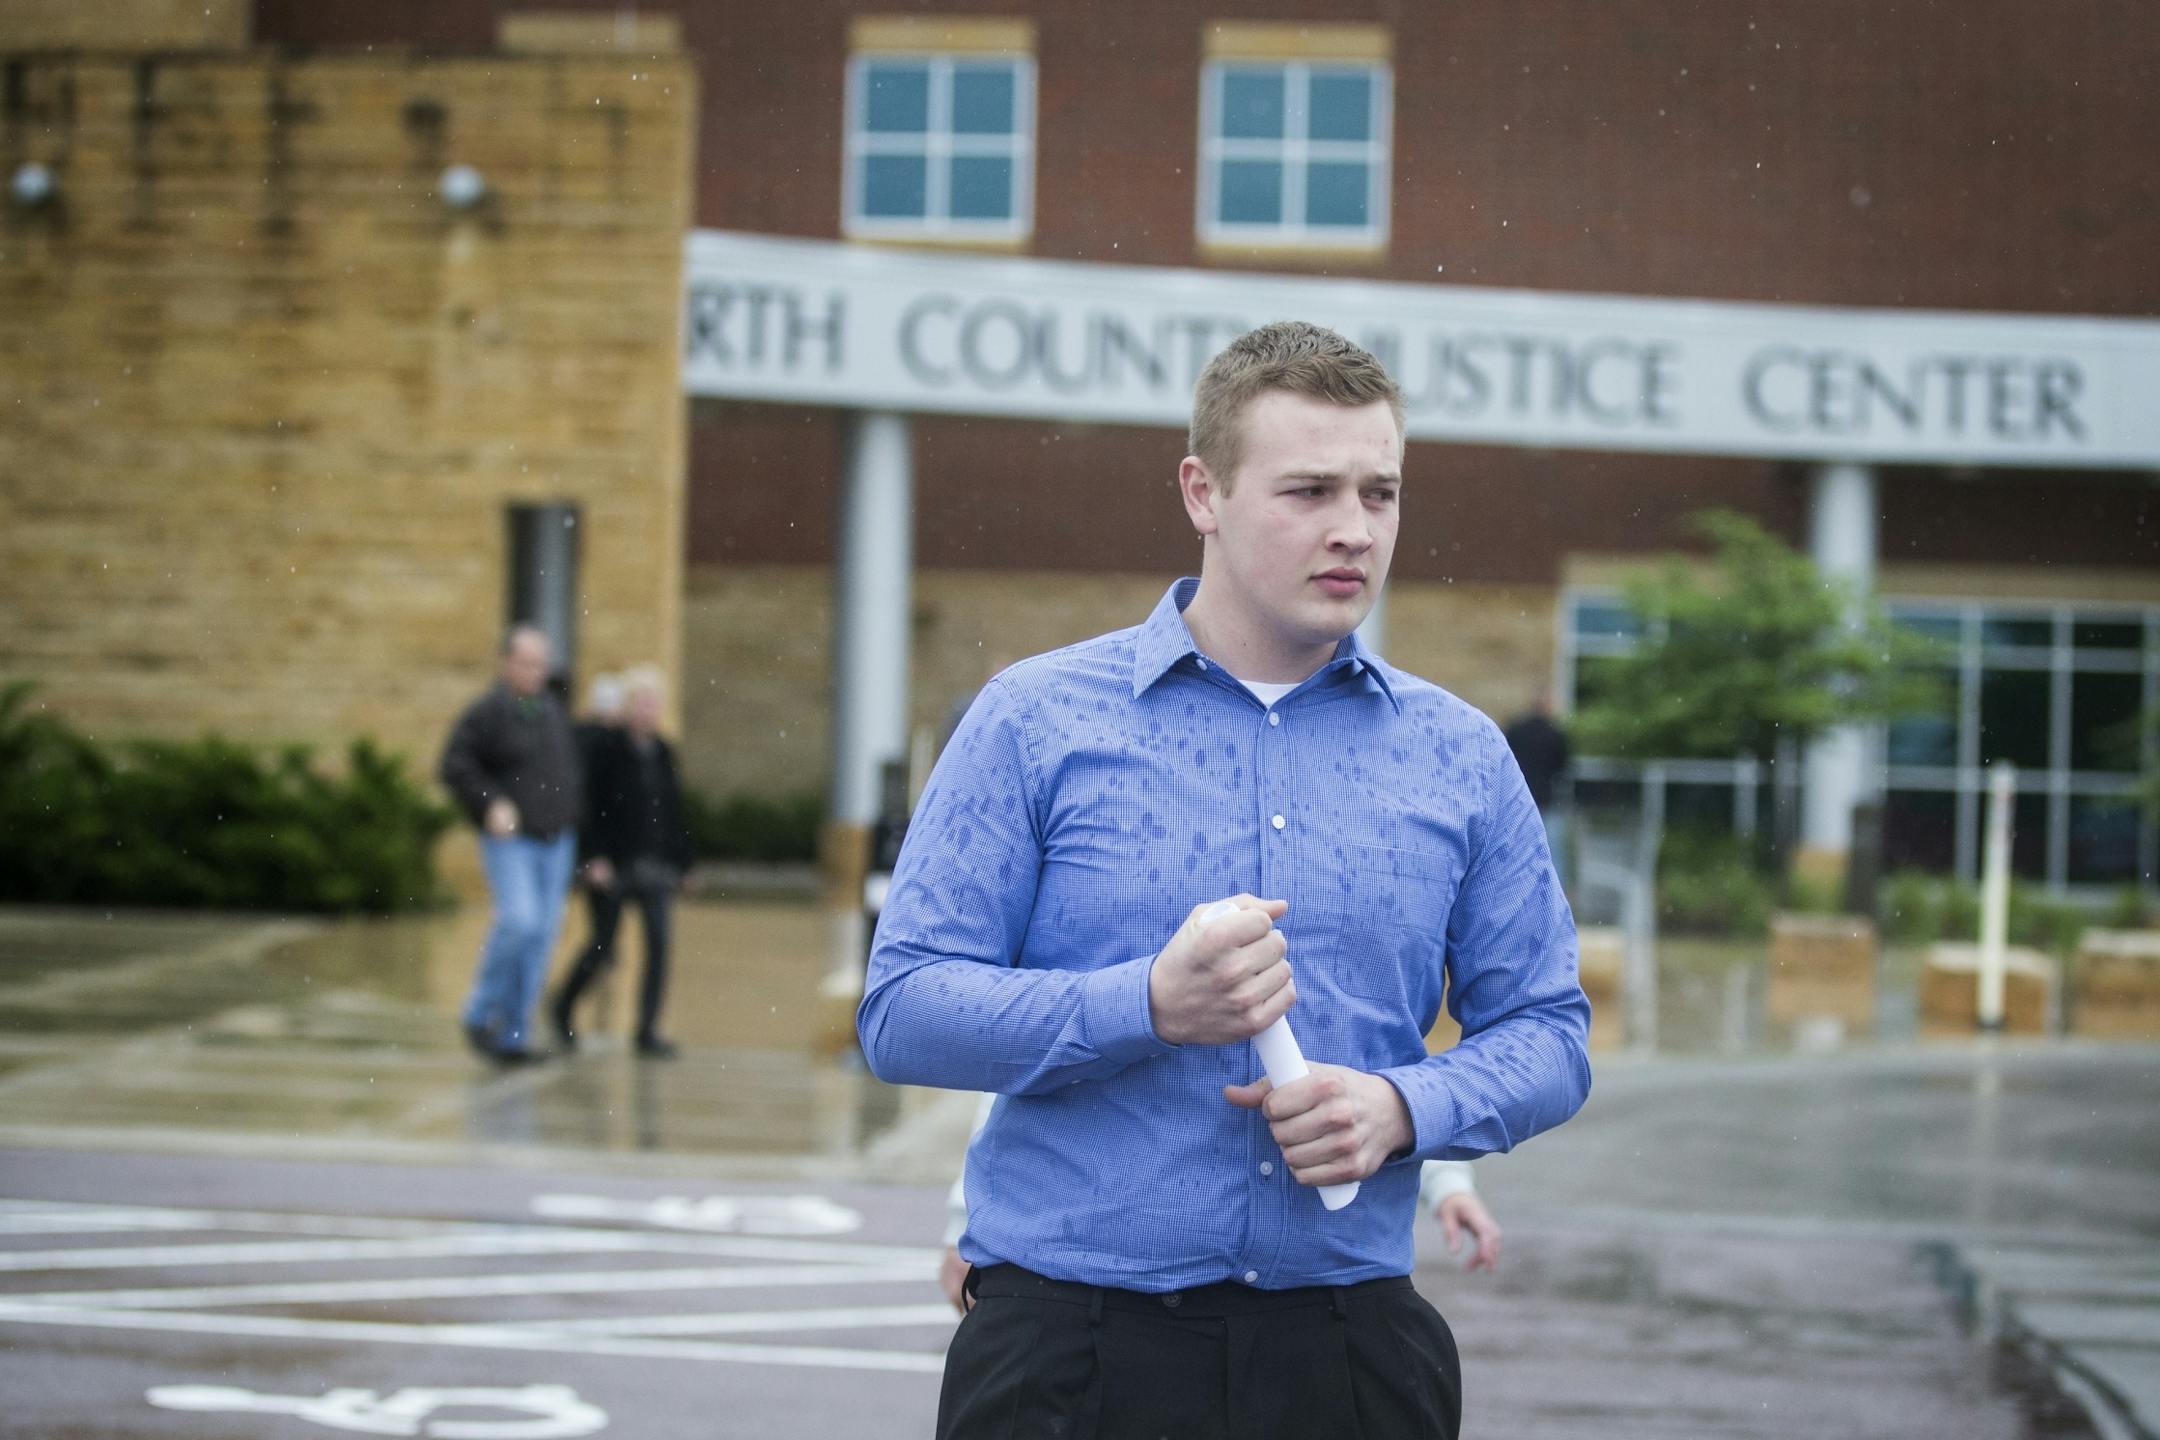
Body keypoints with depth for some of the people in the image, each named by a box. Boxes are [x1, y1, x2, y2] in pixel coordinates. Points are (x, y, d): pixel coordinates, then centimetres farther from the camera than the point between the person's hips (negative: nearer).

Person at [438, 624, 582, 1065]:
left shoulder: (553, 710, 10)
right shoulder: (484, 713, -9)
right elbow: (454, 766, -12)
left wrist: (567, 811, 14)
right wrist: (491, 804, -22)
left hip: (556, 841, 6)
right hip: (509, 841, -6)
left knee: (541, 934, 2)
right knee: (519, 921, -21)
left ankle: (512, 1036, 8)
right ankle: (481, 1014, -3)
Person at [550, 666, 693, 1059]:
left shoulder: (663, 753, 9)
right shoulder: (606, 750, -7)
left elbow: (674, 813, 13)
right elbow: (590, 807, -10)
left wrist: (679, 863, 11)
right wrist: (595, 858, -16)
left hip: (655, 865, 4)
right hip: (612, 865, -4)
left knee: (659, 942, -8)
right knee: (602, 947, 5)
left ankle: (648, 1030, -4)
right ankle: (564, 1006, 31)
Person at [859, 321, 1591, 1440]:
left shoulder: (1462, 757, 8)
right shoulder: (1037, 719, -1)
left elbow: (1545, 1030, 11)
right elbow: (902, 1012, -6)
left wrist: (1404, 1106, -10)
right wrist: (1150, 1007, -19)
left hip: (1348, 1349, 3)